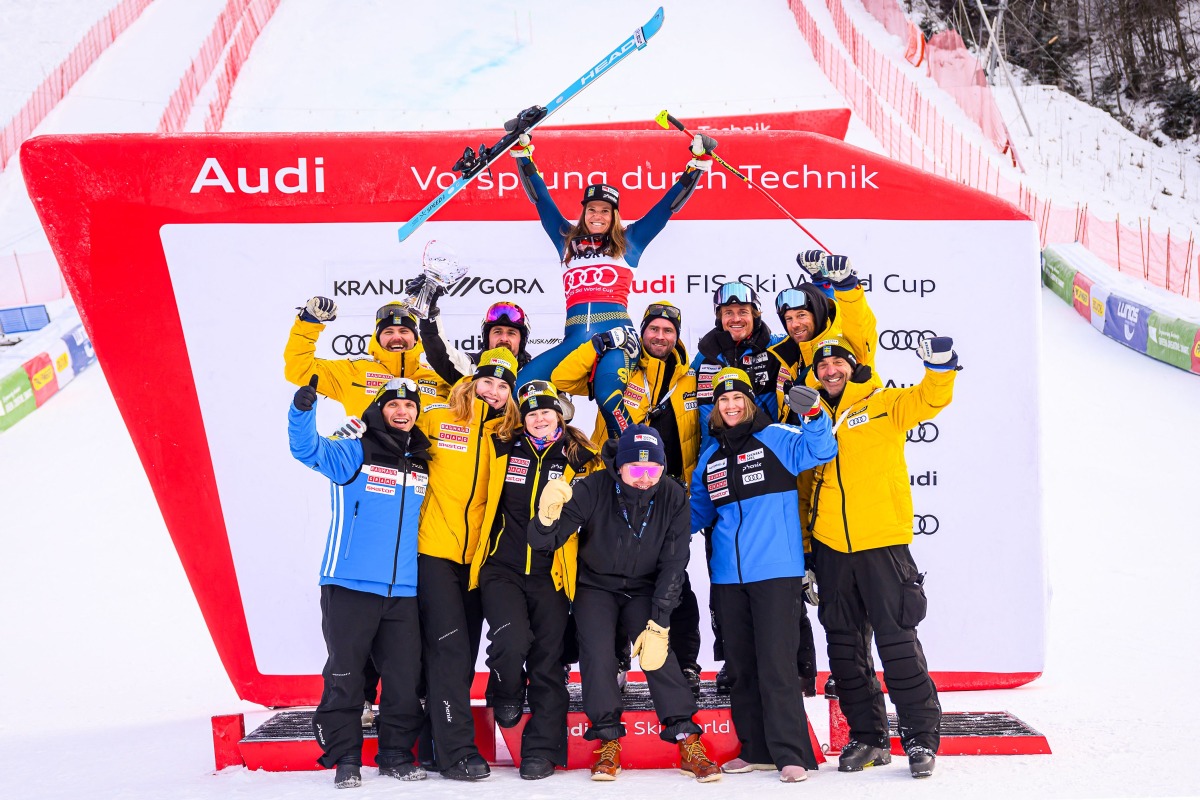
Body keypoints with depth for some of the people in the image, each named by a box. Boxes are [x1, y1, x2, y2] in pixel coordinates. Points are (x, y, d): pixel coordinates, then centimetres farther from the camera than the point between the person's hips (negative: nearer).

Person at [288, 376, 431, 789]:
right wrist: (303, 409, -34)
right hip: (350, 584, -4)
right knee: (345, 672, 1)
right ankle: (345, 757, 13)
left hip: (403, 589, 4)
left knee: (405, 675, 6)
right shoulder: (355, 452, -1)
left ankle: (396, 753, 20)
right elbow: (307, 449, -17)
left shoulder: (422, 464, 13)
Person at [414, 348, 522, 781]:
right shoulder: (435, 419, -1)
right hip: (433, 550, -4)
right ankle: (457, 750, -6)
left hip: (475, 555, 5)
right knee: (449, 646, -10)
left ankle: (439, 735, 21)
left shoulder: (507, 435, 10)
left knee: (462, 651, 9)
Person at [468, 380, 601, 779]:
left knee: (547, 660, 4)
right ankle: (506, 692, 14)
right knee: (511, 642, -21)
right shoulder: (504, 450, 5)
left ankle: (542, 750, 16)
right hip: (502, 569, 0)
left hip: (550, 574, 1)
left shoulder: (580, 459, 4)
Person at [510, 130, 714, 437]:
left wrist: (699, 161, 18)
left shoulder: (628, 241, 20)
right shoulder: (567, 240, 25)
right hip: (575, 337, 3)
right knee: (523, 385, -21)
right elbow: (540, 197, 27)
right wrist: (522, 150, 25)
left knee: (607, 393, -32)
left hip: (616, 333, -3)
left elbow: (670, 204, 21)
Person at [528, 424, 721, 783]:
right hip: (596, 587, -1)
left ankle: (688, 742, -9)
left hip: (644, 590, 1)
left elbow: (673, 565, -13)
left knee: (658, 653, -19)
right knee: (597, 653, -21)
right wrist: (547, 517, -47)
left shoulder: (673, 497, -16)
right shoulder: (594, 489, -22)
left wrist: (659, 626, -19)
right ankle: (608, 740, -5)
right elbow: (544, 544, -23)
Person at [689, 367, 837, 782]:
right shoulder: (710, 457, 14)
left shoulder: (776, 438, -1)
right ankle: (756, 749, 23)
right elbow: (699, 512, 22)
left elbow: (819, 451, -17)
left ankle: (791, 754, 0)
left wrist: (813, 415, -33)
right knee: (740, 665, 12)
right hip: (729, 575, 6)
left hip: (776, 571, -6)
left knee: (776, 663, -7)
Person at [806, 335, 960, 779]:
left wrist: (940, 370, -34)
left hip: (882, 543, -5)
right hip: (830, 548, 5)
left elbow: (927, 400, -13)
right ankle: (867, 737, 21)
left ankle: (921, 736, 9)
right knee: (844, 646, 10)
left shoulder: (882, 405, 3)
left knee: (897, 640, -3)